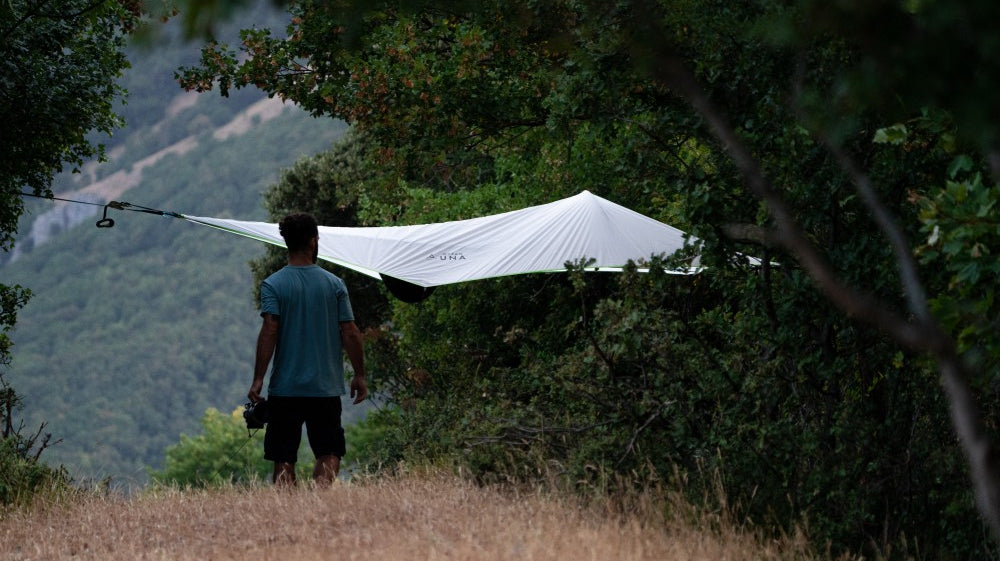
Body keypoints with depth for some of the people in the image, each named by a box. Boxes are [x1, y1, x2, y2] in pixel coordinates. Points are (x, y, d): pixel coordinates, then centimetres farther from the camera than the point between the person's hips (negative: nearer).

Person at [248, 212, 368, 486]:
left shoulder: (273, 285, -3)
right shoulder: (334, 284, 2)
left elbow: (269, 332, -12)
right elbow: (350, 334, 1)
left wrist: (258, 379, -11)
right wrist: (359, 376, 11)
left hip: (284, 389, -1)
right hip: (327, 389, 1)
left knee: (284, 460, 6)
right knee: (329, 454, 5)